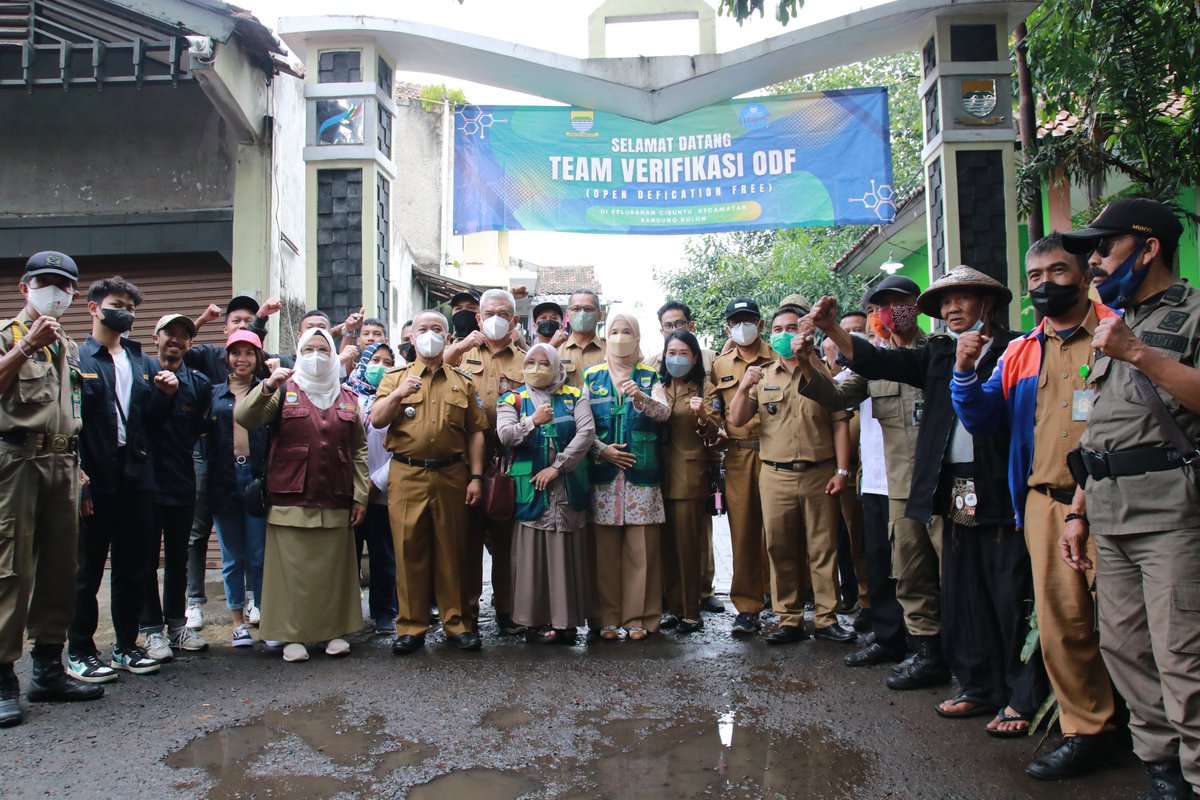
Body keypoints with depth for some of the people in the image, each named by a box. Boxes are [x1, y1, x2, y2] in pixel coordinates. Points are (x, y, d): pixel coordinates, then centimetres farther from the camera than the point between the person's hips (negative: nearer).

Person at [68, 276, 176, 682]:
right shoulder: (76, 359, -3)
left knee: (135, 567, 11)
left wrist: (166, 395, -4)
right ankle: (80, 651, 18)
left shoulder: (141, 363, 14)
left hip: (136, 478, 5)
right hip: (95, 481, -5)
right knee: (87, 569, 5)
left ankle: (127, 645, 24)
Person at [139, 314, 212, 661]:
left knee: (178, 558, 13)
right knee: (147, 558, 5)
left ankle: (177, 624, 25)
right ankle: (152, 629, 15)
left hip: (181, 482, 3)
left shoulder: (199, 383, 4)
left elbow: (199, 428, 10)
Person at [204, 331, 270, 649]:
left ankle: (263, 616, 11)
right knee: (232, 557, 9)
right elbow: (203, 434, 8)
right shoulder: (214, 393, 10)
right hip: (224, 479, 2)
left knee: (259, 555, 0)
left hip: (258, 476, -2)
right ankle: (238, 622, 19)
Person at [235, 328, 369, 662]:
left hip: (335, 501, 2)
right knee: (292, 567, 0)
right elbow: (244, 418, -8)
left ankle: (334, 630, 16)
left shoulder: (347, 398, 14)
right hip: (291, 499, -2)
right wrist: (267, 387, -24)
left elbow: (358, 449, 12)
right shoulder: (284, 391, 7)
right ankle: (292, 635, 9)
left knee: (334, 566, 6)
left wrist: (360, 495, 6)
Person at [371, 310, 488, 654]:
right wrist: (398, 394, -16)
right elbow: (376, 420, 0)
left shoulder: (463, 382, 11)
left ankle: (455, 621, 16)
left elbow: (475, 432, 7)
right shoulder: (395, 377, 11)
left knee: (451, 549, 5)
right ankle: (412, 626, 12)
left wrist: (476, 476, 0)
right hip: (406, 475, 0)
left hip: (451, 476, 0)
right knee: (409, 550, 3)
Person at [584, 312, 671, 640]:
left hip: (642, 474, 0)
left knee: (642, 548, 0)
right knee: (606, 549, 2)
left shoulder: (649, 376, 9)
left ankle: (638, 617, 11)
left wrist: (640, 398, -26)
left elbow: (664, 412, -7)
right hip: (603, 473, 0)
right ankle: (608, 617, 13)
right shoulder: (591, 376, 10)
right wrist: (601, 450, -11)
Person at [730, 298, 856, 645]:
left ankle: (826, 619, 13)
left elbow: (840, 423, 3)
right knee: (781, 550, 5)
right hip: (776, 476, 2)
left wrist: (842, 470, -5)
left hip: (820, 475, -1)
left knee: (823, 549, 3)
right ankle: (789, 621, 14)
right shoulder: (762, 376, 11)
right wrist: (744, 388, -11)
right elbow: (736, 420, 6)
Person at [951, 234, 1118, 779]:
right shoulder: (1020, 353, 15)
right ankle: (1086, 732, 17)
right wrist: (965, 372, -3)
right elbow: (982, 420, 12)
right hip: (1047, 504, 4)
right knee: (1061, 623, 5)